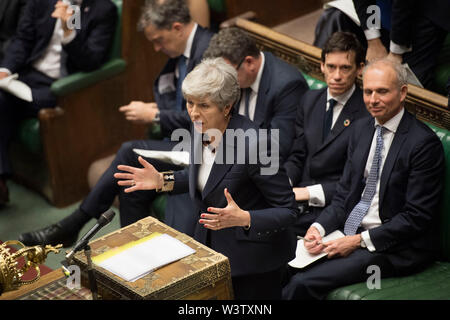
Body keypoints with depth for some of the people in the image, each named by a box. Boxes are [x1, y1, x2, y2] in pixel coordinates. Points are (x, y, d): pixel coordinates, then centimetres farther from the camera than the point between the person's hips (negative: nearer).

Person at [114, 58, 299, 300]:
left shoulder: (252, 145, -30)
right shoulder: (201, 128, -7)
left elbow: (287, 211, -22)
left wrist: (243, 218, -37)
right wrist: (163, 181, 0)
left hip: (251, 258, -7)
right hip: (210, 243, 7)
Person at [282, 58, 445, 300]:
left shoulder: (424, 142, -14)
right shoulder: (362, 129, 10)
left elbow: (417, 216, -15)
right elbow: (344, 193, 12)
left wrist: (360, 240, -18)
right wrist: (319, 227, -7)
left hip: (393, 247, -7)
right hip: (350, 233, 7)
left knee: (303, 283, -22)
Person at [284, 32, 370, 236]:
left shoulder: (369, 113, -10)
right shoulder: (310, 100, 12)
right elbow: (297, 156, 13)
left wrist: (310, 192, -17)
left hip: (332, 207, -6)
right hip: (297, 197, 6)